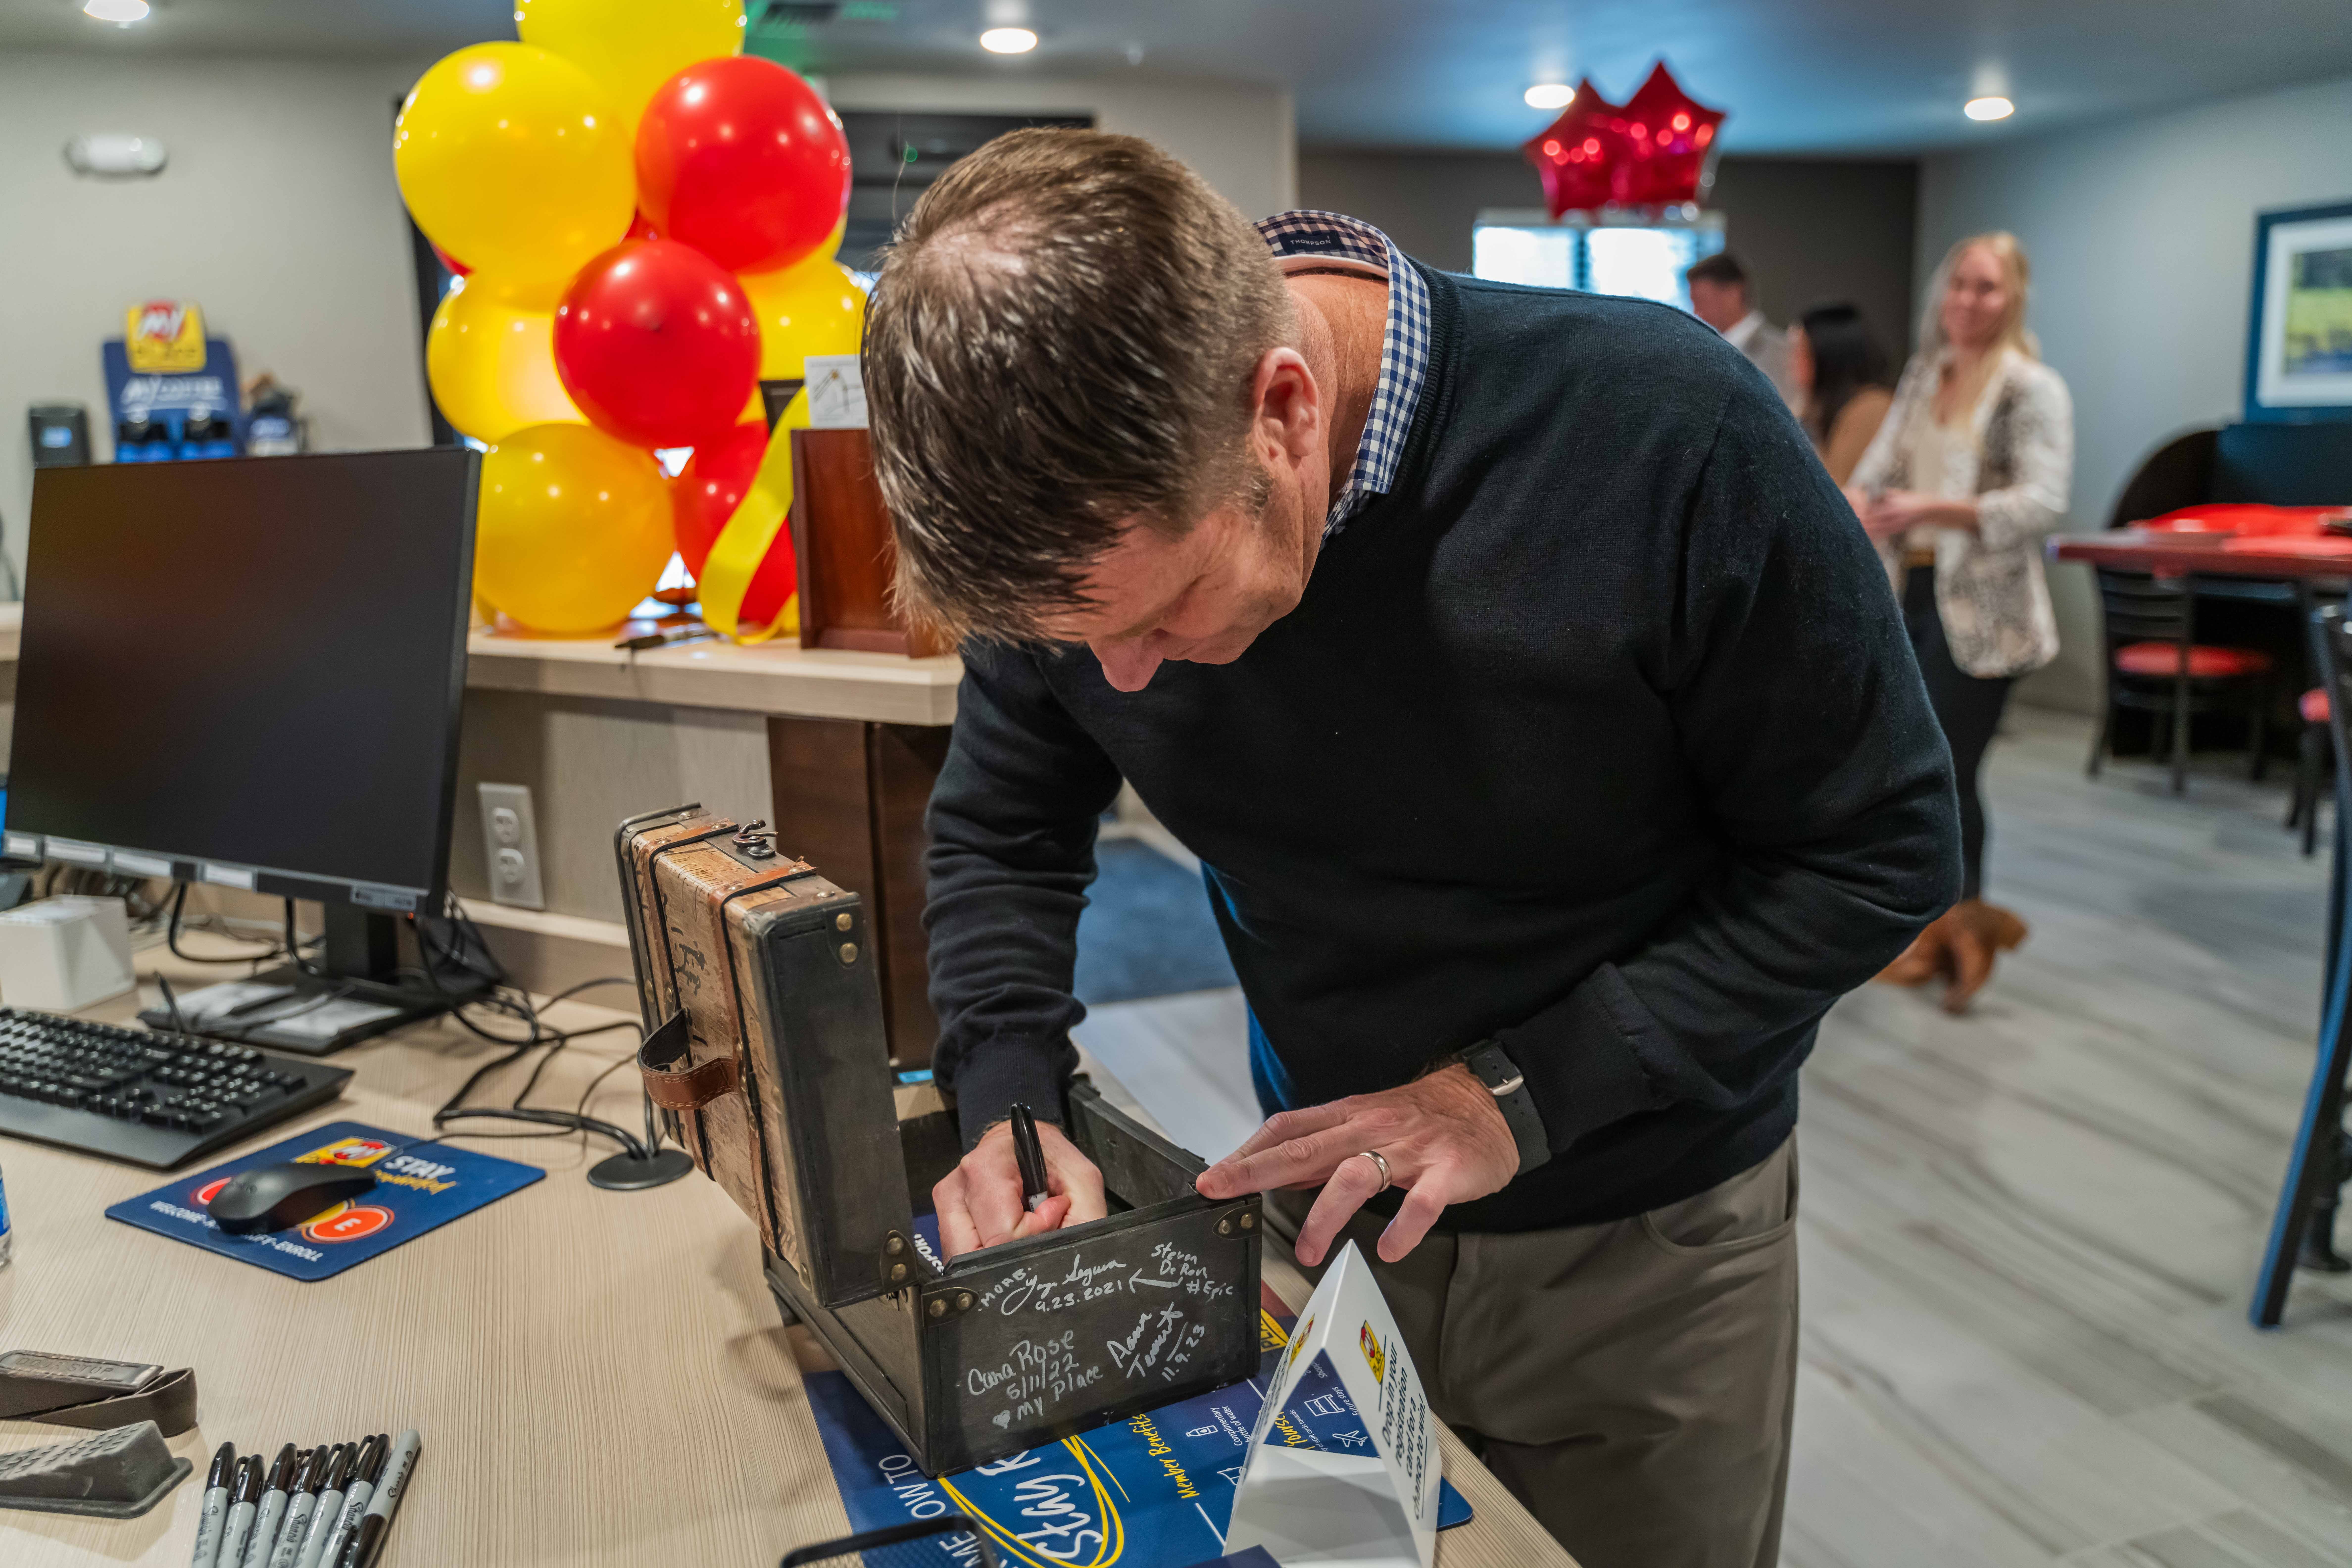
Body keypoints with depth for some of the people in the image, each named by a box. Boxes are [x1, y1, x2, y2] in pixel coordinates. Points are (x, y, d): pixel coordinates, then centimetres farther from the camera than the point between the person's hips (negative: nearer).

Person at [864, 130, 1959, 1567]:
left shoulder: (1662, 429, -29)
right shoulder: (1075, 521, -17)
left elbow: (1882, 849, -18)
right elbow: (999, 841, 0)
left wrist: (1523, 1092, -23)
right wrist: (1011, 1101, -17)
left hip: (1641, 1243, -2)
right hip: (1328, 1210, 3)